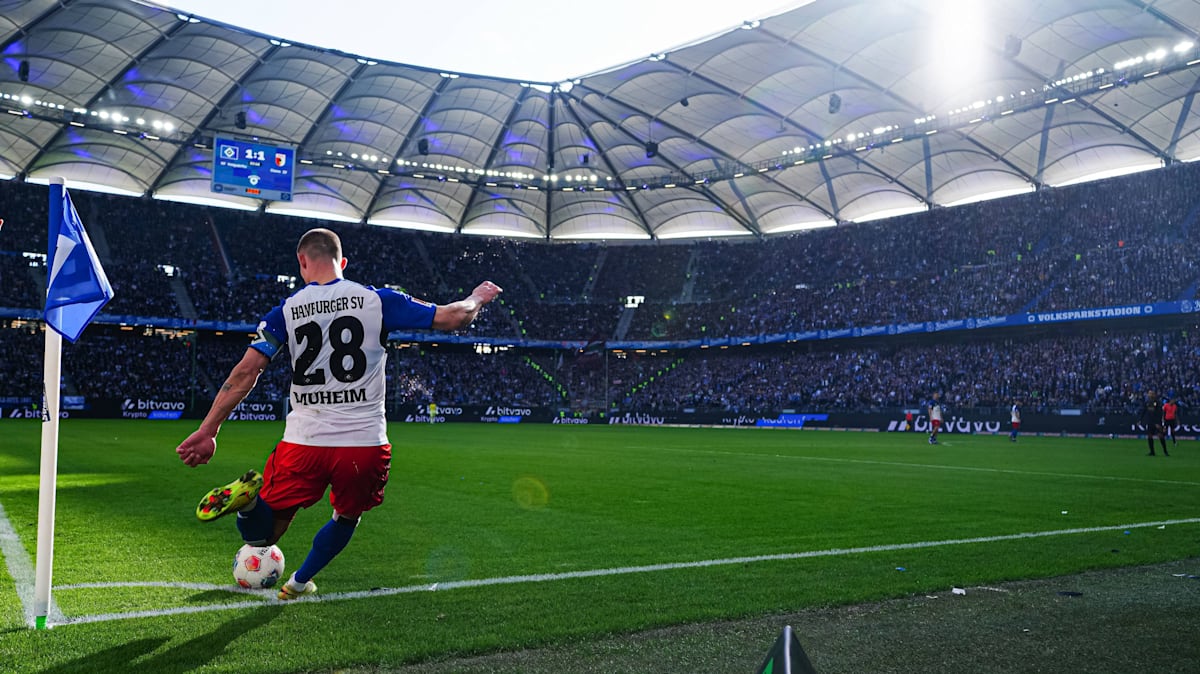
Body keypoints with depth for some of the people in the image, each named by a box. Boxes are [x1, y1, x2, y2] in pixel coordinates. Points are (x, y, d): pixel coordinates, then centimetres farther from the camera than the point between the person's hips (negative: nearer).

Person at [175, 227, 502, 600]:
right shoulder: (377, 300, 1)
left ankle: (250, 496, -17)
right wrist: (476, 299, 25)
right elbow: (449, 317, 4)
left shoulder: (285, 311, 5)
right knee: (347, 519, 30)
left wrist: (208, 430, 0)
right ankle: (299, 583, 39)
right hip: (366, 444, 0)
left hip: (303, 443, 0)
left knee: (261, 536, 15)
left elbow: (246, 372, -3)